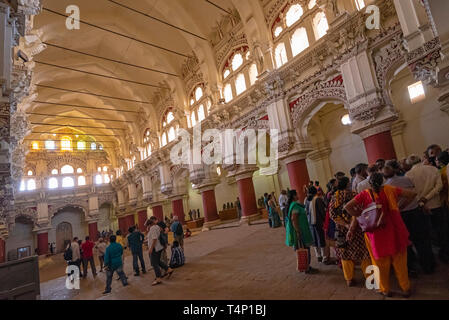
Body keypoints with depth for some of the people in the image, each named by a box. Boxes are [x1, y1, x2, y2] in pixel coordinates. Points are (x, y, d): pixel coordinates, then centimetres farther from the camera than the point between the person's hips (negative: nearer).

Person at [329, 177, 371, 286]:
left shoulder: (334, 197, 0)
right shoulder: (352, 194, -11)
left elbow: (332, 214, -8)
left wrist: (346, 225, -11)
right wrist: (351, 228, -22)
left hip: (342, 229, 3)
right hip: (356, 228, -3)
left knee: (346, 253, 13)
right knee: (362, 252, 13)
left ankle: (349, 279, 21)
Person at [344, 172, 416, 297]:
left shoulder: (364, 194, -8)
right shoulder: (390, 190, -4)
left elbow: (347, 207, -13)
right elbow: (412, 194, 2)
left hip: (376, 233, -1)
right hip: (394, 230, 1)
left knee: (381, 262, 17)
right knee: (399, 261, 19)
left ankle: (385, 290, 31)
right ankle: (405, 289, 34)